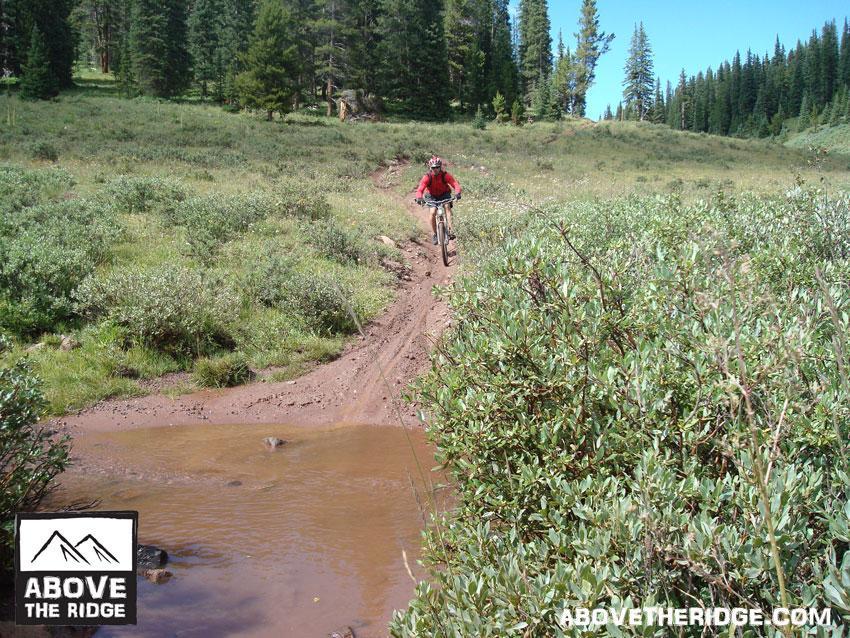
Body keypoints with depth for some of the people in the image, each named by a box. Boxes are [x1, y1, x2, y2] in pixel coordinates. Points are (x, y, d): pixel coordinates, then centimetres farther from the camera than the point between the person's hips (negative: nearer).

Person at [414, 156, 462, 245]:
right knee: (433, 212, -20)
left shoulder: (445, 175, -24)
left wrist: (457, 193, -53)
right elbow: (420, 189, -33)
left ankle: (450, 230, -31)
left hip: (444, 194, 0)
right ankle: (434, 235, -5)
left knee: (447, 207, -28)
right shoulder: (427, 177, -24)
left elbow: (455, 184, -33)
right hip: (432, 196, 0)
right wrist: (419, 198, -54)